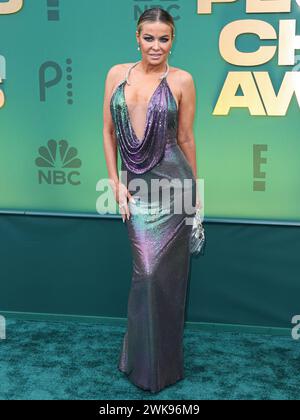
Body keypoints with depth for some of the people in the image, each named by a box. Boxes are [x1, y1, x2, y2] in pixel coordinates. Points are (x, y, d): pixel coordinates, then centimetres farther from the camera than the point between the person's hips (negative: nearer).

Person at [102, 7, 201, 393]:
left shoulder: (181, 80, 0)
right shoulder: (117, 74, 7)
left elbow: (185, 138, 5)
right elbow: (108, 131, 8)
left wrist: (195, 190, 9)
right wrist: (116, 183, 1)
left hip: (171, 183, -2)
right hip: (136, 186, 2)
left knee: (163, 272, 1)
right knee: (146, 271, 5)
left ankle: (160, 363, 22)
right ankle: (143, 360, 27)